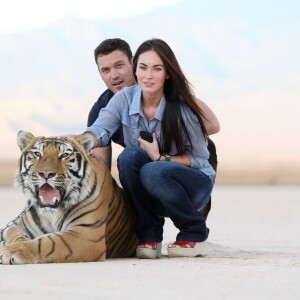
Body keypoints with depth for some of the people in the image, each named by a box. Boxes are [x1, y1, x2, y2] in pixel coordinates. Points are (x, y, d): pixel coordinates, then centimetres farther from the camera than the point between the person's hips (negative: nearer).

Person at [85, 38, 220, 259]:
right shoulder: (124, 99, -8)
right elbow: (99, 131, -22)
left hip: (194, 186, -3)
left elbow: (199, 160, -12)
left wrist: (160, 158, -26)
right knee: (129, 156, -27)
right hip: (148, 194, 3)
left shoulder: (181, 108, -18)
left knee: (153, 172, -34)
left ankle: (195, 234, -9)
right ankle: (150, 236, -12)